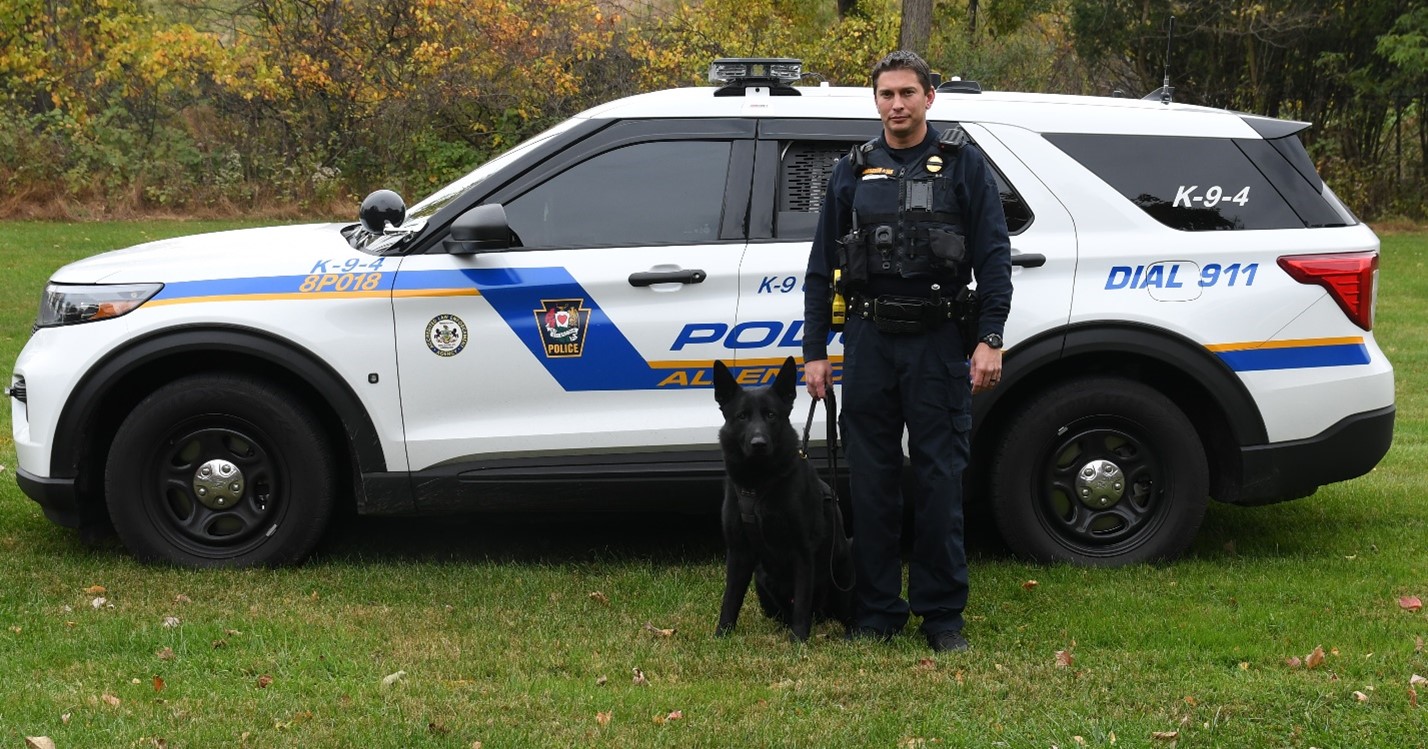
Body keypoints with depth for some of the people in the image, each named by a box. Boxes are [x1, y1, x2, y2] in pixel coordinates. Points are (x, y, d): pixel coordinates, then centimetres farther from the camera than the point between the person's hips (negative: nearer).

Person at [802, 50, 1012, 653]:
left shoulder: (963, 164, 4)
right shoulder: (853, 173, 11)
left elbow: (994, 257, -1)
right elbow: (821, 268, 13)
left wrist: (990, 340, -10)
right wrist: (815, 351, 7)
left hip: (938, 340, -2)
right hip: (869, 340, 3)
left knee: (941, 479, -1)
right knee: (871, 481, 4)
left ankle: (942, 615, 7)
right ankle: (877, 612, 13)